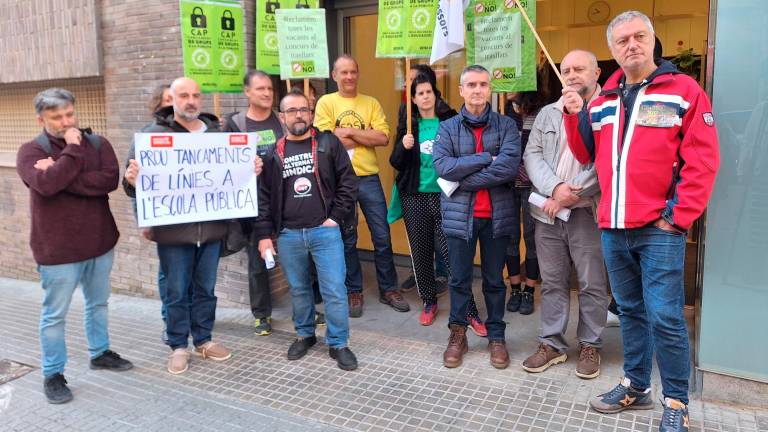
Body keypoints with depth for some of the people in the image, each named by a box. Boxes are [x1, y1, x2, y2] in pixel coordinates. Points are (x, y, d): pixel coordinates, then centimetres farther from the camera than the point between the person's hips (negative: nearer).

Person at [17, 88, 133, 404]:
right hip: (57, 248, -4)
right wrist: (73, 149, -21)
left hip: (100, 242, 4)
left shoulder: (98, 144, 1)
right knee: (54, 314, 7)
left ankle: (100, 353, 38)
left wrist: (64, 180, -21)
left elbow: (111, 179, -16)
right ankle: (52, 375, 21)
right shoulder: (31, 151, -8)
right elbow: (46, 184, -28)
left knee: (98, 303, 19)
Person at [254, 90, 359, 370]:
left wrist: (335, 218, -6)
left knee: (334, 290, -1)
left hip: (324, 231, -2)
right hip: (288, 235, 2)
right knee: (298, 289, 15)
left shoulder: (328, 143, 1)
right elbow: (263, 197, 5)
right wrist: (263, 235, -1)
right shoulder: (272, 152, 5)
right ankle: (304, 334, 35)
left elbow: (348, 182, 1)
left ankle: (338, 343, 14)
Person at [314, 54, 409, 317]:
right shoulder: (325, 103, 1)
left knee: (382, 236, 6)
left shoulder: (371, 103, 7)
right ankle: (354, 291, 23)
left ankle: (388, 289, 21)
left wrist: (349, 132, -13)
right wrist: (367, 136, -7)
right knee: (347, 239, 9)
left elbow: (383, 138, -6)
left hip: (369, 178, 2)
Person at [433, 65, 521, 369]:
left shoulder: (506, 125, 1)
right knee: (459, 279, 11)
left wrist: (462, 180, -15)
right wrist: (486, 158, -16)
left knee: (494, 279, 12)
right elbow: (442, 165, -12)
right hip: (460, 215, 1)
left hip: (497, 215, 0)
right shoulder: (448, 128, 4)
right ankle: (458, 333, 27)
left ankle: (496, 336, 28)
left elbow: (510, 167, -16)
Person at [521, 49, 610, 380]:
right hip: (548, 212, 4)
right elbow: (533, 155, 4)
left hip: (588, 213, -4)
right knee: (552, 281, 12)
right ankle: (552, 343, 23)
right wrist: (555, 188, -13)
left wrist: (570, 196, -16)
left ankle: (590, 346, 22)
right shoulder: (547, 114, 14)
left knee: (592, 285, 5)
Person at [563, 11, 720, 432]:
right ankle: (636, 386, 28)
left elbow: (702, 161, -8)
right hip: (612, 228, 5)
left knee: (664, 316, -4)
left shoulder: (684, 90, -3)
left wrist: (680, 217, -12)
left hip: (659, 229, -5)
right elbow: (587, 155, 16)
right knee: (630, 311, 15)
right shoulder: (603, 101, 13)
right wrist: (575, 116, 1)